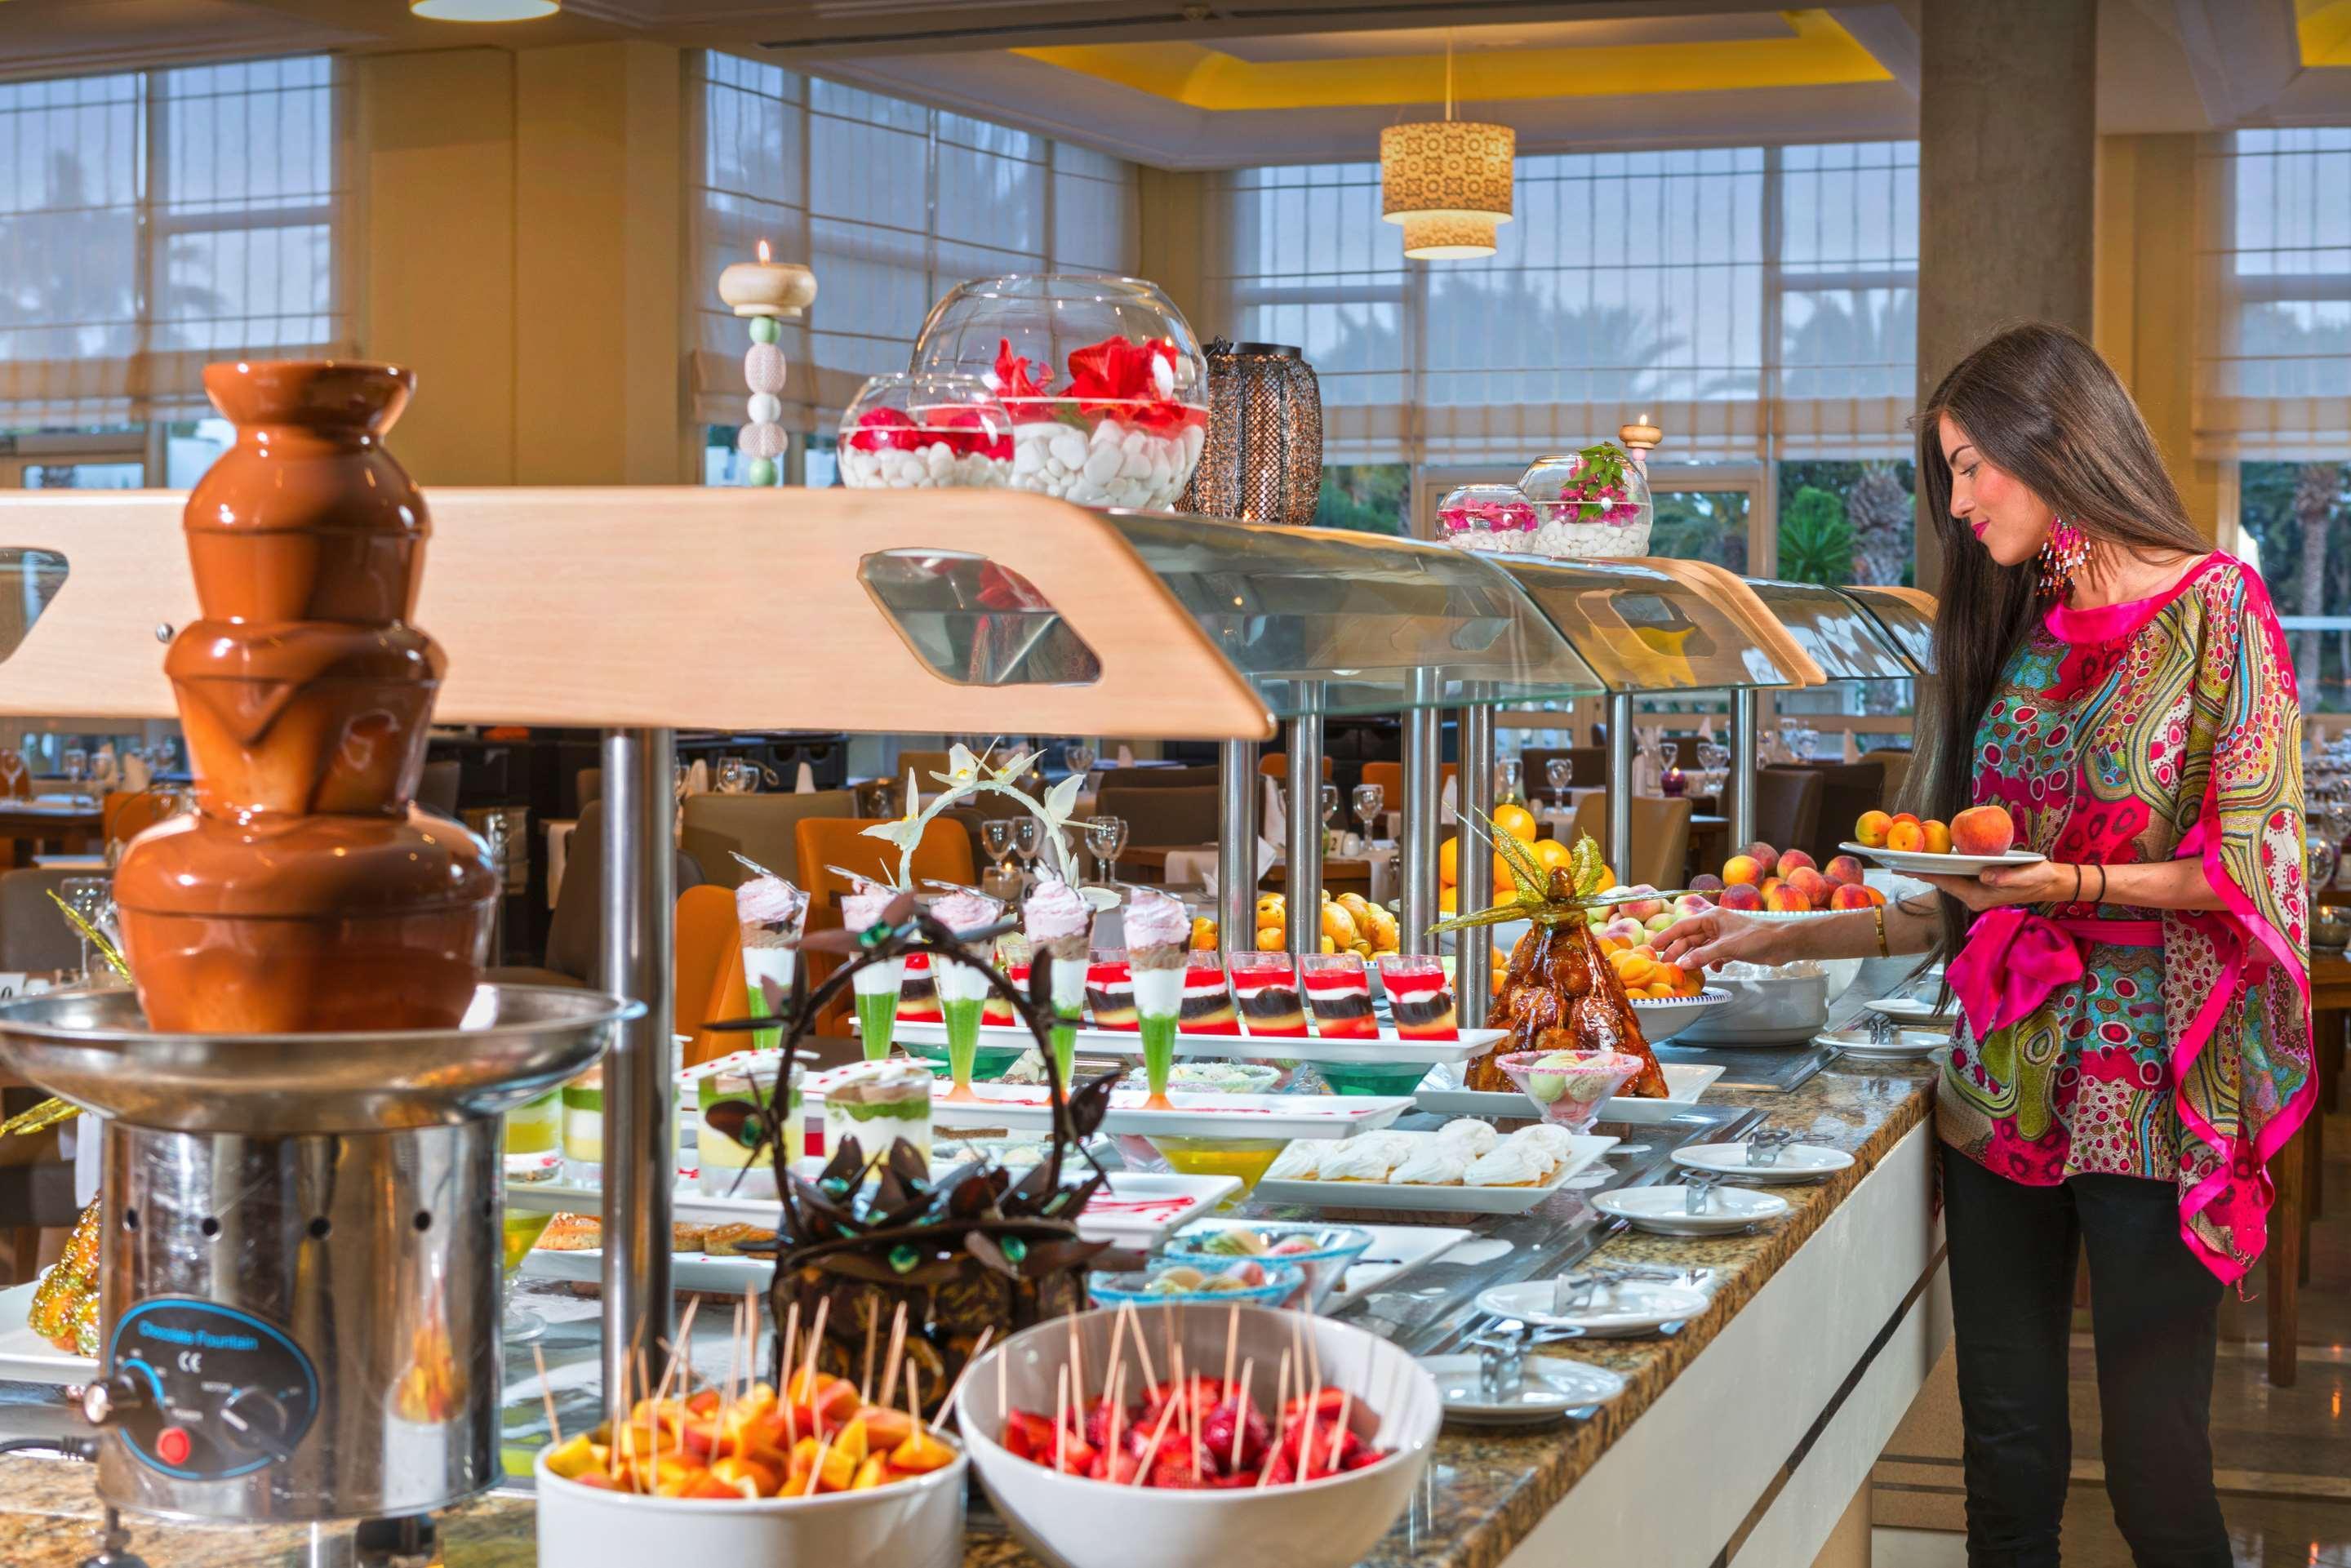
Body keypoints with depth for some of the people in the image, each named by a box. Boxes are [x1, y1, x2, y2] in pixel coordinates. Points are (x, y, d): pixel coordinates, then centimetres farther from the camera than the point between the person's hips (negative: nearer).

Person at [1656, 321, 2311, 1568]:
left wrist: (2078, 885, -22)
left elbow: (2253, 868, -9)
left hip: (2146, 1090, -6)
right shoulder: (2019, 632, 14)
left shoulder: (2214, 609, -4)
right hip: (2005, 1082, 6)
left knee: (2153, 1455, -3)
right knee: (2006, 1435, 8)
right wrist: (1786, 939, 10)